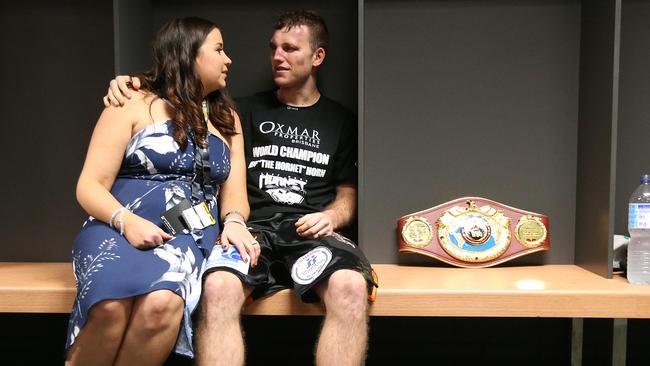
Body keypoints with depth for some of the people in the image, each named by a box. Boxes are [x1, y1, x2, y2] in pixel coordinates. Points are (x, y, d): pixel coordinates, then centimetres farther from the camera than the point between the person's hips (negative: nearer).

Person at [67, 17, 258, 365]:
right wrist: (126, 221, -19)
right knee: (112, 307, -35)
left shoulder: (227, 118, 20)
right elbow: (90, 186, 1)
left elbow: (234, 194, 15)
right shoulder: (135, 104, 6)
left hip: (189, 238, 2)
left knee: (162, 302, -34)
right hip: (118, 230, -2)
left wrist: (233, 222, -9)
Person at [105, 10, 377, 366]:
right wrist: (132, 88, -3)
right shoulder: (249, 110, 20)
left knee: (352, 287, -35)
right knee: (218, 287, -35)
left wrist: (331, 217, -5)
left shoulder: (340, 120, 19)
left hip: (311, 231, 0)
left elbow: (348, 193, 18)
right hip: (253, 229, 1)